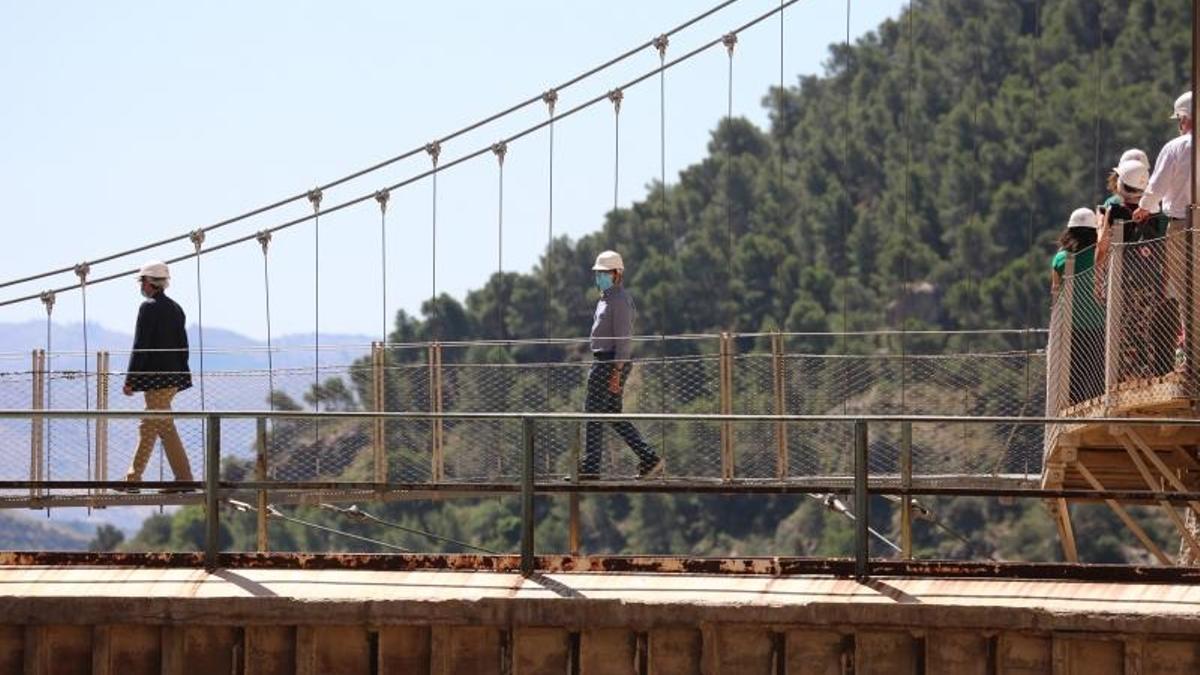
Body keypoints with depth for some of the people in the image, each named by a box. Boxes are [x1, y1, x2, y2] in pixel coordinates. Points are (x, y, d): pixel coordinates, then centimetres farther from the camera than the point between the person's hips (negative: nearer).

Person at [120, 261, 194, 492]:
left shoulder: (149, 307, -11)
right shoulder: (176, 308, 13)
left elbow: (140, 346, -14)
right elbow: (183, 345, 16)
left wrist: (130, 379, -12)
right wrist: (181, 375, 21)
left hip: (156, 377, -8)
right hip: (173, 377, 8)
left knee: (165, 428, -6)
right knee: (147, 429, 12)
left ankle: (184, 479, -8)